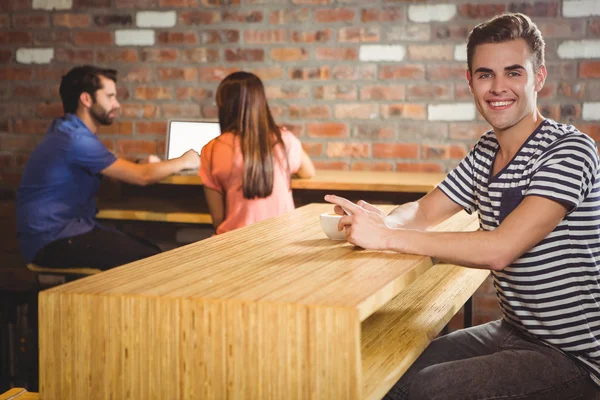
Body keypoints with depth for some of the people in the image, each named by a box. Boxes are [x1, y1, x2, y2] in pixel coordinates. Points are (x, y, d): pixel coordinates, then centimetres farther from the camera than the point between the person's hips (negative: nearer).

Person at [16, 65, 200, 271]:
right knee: (149, 261, -17)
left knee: (151, 251, -1)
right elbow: (141, 176, -16)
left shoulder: (69, 131, 11)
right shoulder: (76, 139, -20)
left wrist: (143, 165, 1)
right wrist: (183, 162, 0)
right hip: (52, 241, -10)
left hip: (70, 227, 10)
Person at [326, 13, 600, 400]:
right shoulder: (487, 151, 7)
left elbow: (500, 249, -29)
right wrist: (383, 221, -13)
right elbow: (423, 212, 11)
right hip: (512, 333, 7)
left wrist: (385, 237, -26)